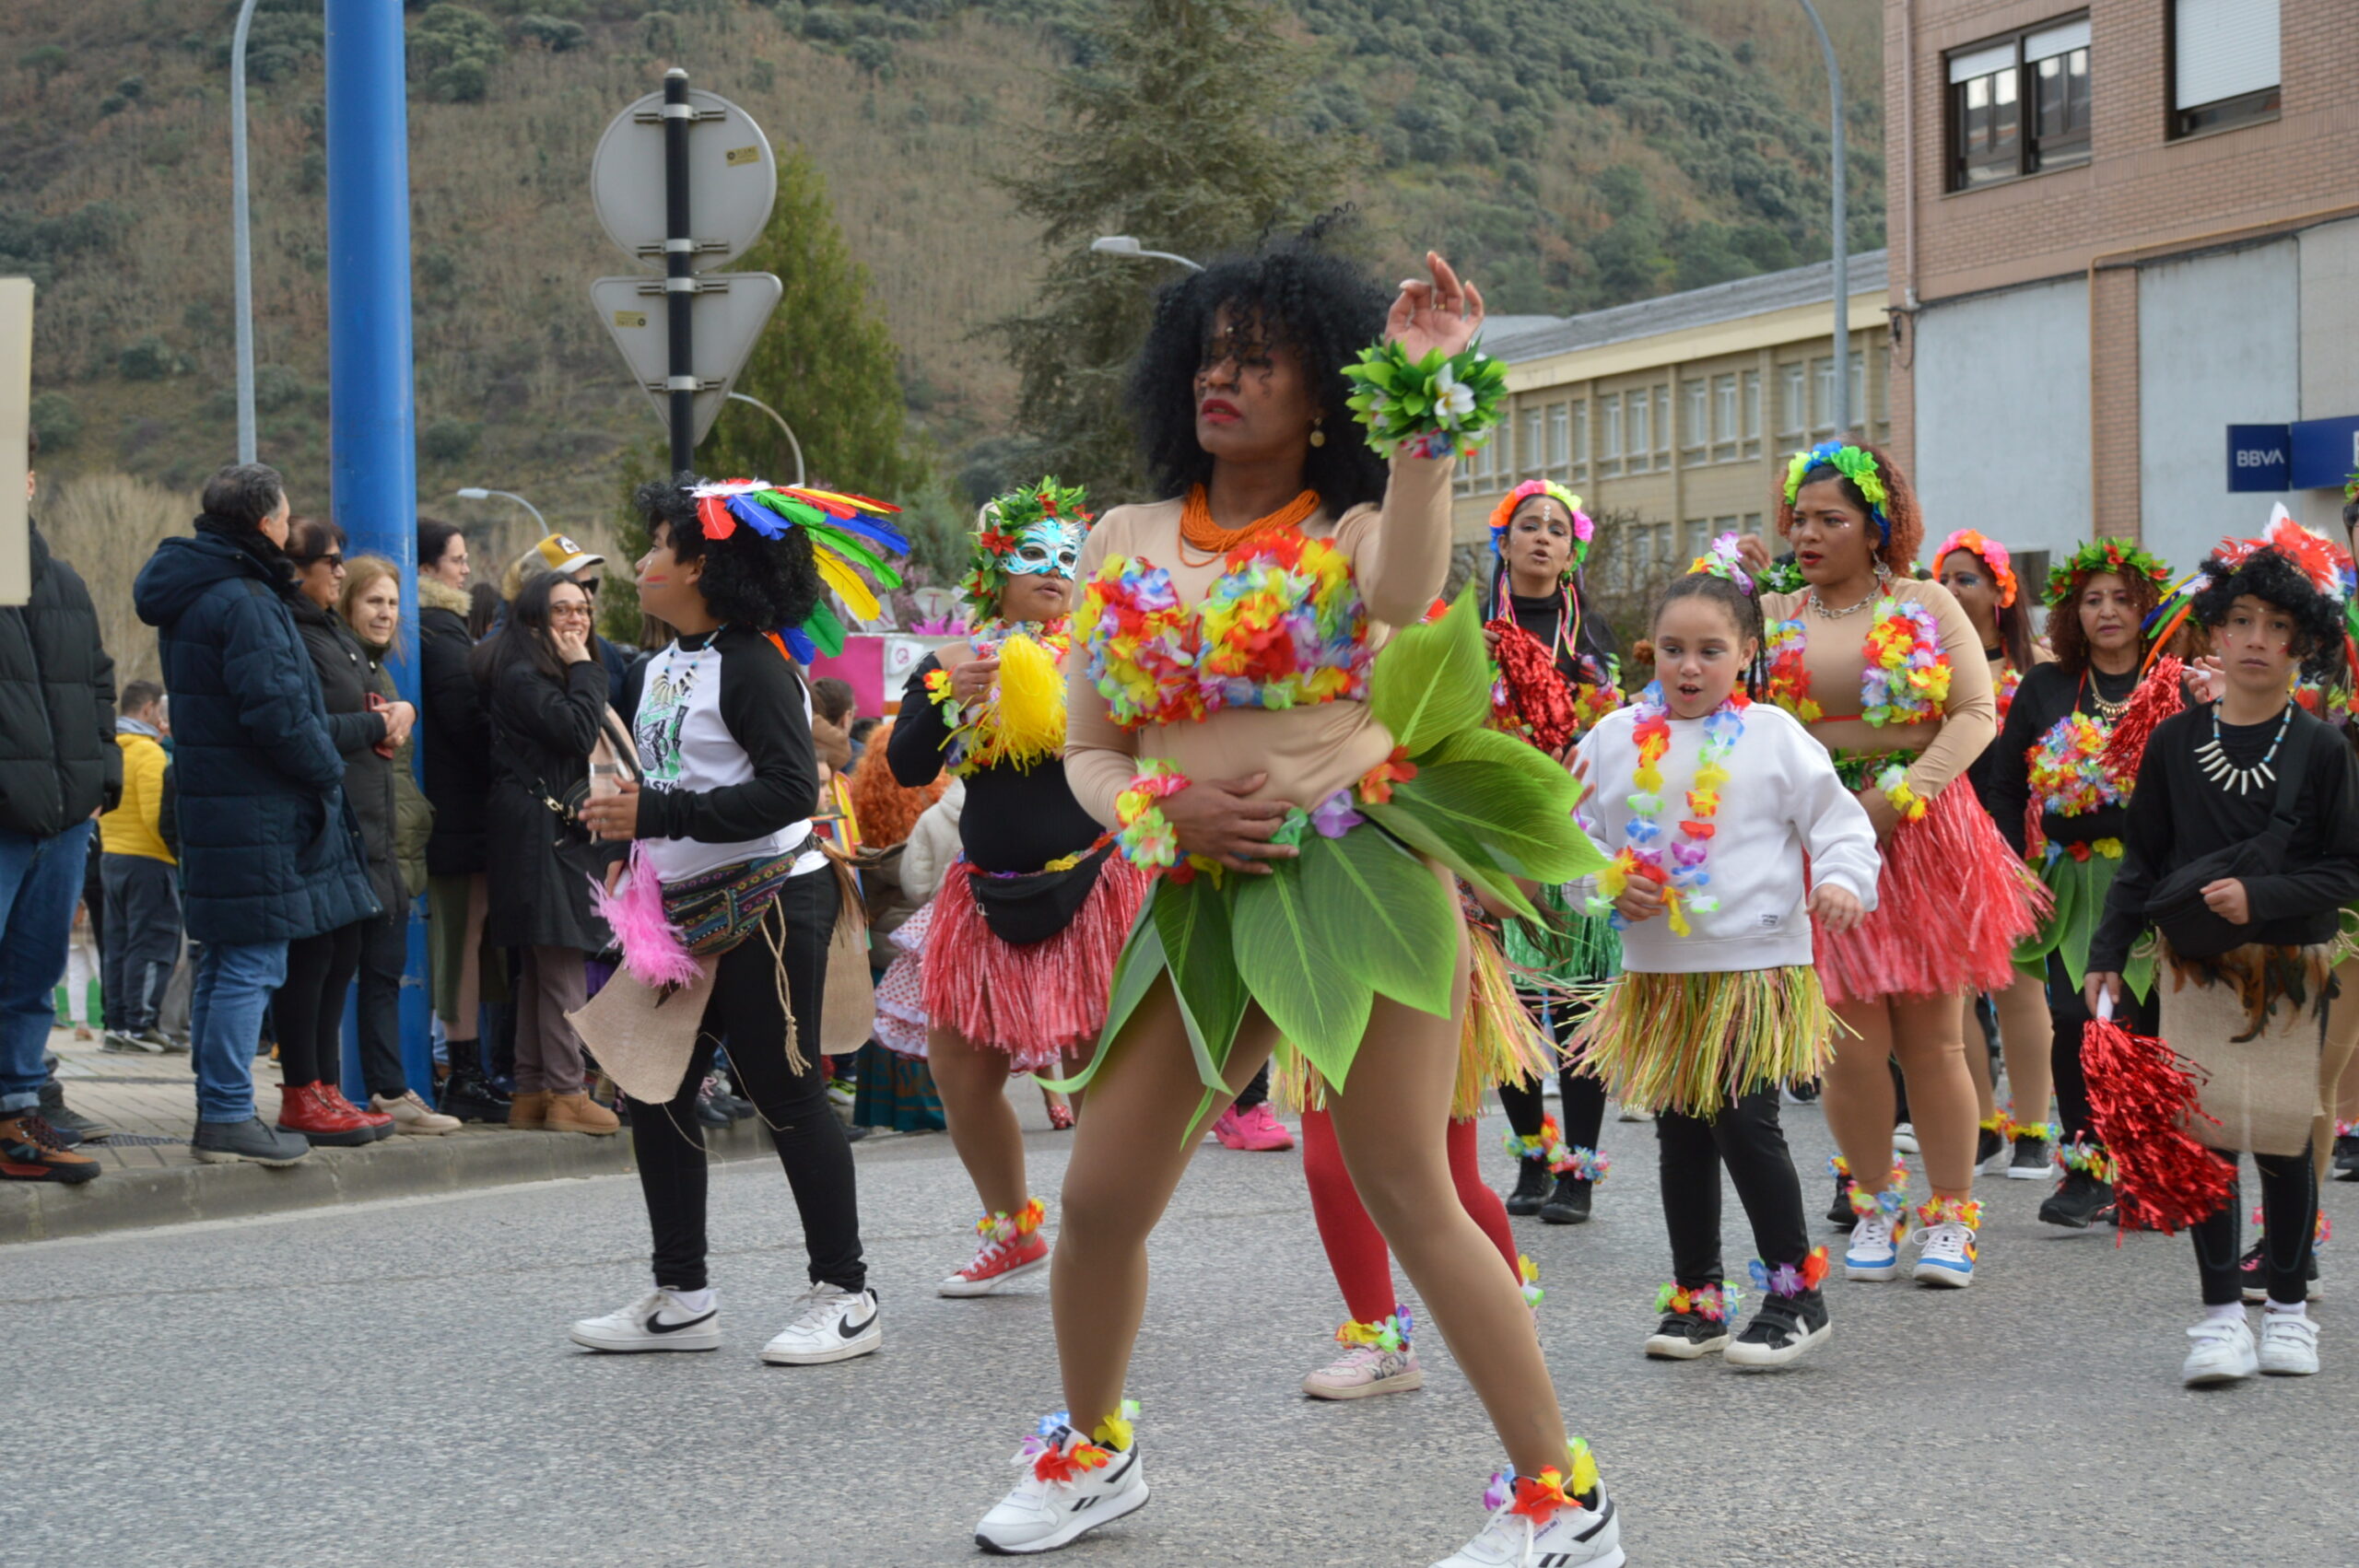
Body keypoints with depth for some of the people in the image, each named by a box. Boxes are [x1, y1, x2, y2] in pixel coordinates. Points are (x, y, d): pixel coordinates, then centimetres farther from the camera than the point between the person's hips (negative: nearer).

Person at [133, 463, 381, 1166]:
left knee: (224, 962, 15)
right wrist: (330, 770, -7)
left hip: (211, 802, 10)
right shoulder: (244, 600, -17)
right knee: (254, 962, -7)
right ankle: (228, 1116, -6)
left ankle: (217, 1108, 21)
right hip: (257, 811, -10)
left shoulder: (188, 594, 15)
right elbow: (276, 710, -22)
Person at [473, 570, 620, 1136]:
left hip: (555, 829, 11)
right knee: (563, 961, -10)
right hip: (539, 829, -11)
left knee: (542, 963, 11)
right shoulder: (522, 677, -11)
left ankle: (531, 1091, 14)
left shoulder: (551, 676, 21)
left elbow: (588, 736, 23)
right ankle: (565, 1094, -9)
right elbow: (576, 732, -19)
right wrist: (584, 671, -9)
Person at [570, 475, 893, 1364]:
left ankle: (844, 1295, 6)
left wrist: (659, 814, -25)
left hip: (768, 905, -9)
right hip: (689, 912, 9)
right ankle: (683, 1298, 16)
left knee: (784, 1092, -4)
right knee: (654, 1092, 8)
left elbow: (790, 789, -23)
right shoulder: (661, 666, 13)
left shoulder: (750, 664, -15)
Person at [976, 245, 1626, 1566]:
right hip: (1208, 897, 5)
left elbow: (1406, 593, -24)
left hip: (1359, 873, -4)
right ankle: (1093, 1453, 30)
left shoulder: (1355, 529, 3)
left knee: (1408, 1192, -9)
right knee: (1100, 1198, 5)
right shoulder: (1130, 543, 12)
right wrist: (1165, 812, -9)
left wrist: (1424, 409, -30)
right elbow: (1089, 753, 12)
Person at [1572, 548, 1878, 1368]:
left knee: (1745, 1124, -8)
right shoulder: (1617, 738, 6)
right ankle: (1696, 1298, 22)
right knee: (1681, 1136, 10)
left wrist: (1842, 878, -18)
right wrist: (1612, 889, -6)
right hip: (1658, 970, 4)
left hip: (1757, 966, -4)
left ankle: (1796, 1289, 7)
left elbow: (1836, 817, 0)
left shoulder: (1773, 736, -1)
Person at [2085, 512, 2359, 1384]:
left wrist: (2260, 896, -16)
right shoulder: (2175, 742, 3)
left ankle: (2289, 1305, 18)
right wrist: (2109, 952, 0)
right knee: (2207, 1134, -2)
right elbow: (2141, 859, 7)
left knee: (2284, 1138, 4)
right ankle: (2221, 1312, 3)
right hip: (2195, 963, 1)